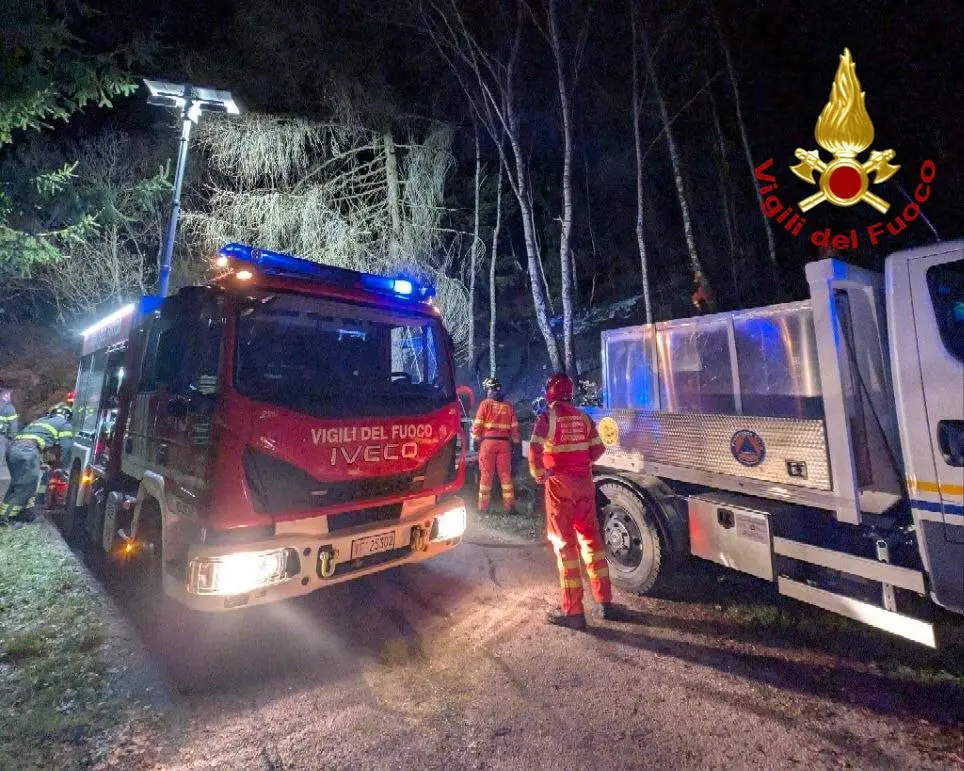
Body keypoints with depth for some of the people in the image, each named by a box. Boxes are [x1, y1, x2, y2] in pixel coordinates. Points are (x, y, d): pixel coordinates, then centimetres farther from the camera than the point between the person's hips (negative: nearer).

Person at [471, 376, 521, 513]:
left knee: (486, 474, 3)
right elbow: (514, 426, 7)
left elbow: (478, 424, -3)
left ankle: (483, 506, 7)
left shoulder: (485, 403, -2)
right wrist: (516, 440, 16)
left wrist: (475, 437, 10)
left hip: (488, 441, -2)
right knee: (505, 474, 8)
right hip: (504, 443, 3)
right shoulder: (508, 405, 7)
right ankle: (509, 505, 10)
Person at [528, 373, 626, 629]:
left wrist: (538, 474, -10)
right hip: (584, 482, 5)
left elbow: (534, 450, -23)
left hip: (560, 484, -5)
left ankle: (573, 611, 9)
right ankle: (605, 602, 24)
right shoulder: (583, 417, 7)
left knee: (565, 543, 3)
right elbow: (598, 448, 8)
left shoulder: (547, 417, -10)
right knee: (591, 539, 16)